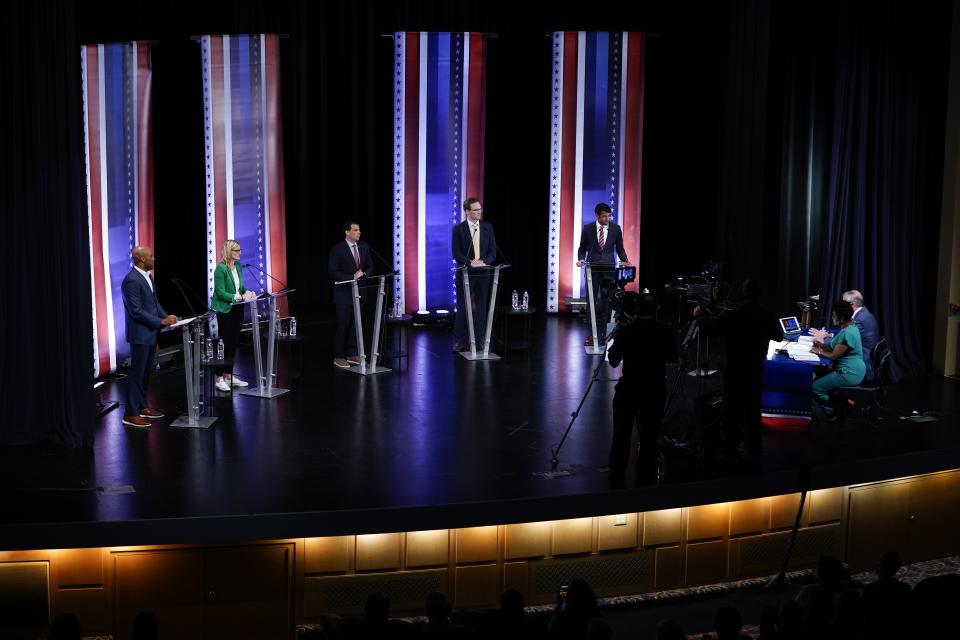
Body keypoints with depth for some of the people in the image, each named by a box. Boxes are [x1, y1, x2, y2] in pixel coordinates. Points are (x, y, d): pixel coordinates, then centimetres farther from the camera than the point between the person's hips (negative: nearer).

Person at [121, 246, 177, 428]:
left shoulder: (147, 276, 10)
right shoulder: (131, 280, -19)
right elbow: (136, 311, -21)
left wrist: (167, 317, 4)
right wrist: (162, 322, -20)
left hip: (150, 333, 9)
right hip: (140, 335, -9)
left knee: (146, 372, 16)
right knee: (136, 374, -4)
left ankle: (142, 407, 27)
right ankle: (131, 414, 2)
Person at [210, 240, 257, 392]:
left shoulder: (238, 267, 7)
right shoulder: (220, 269, -15)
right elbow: (221, 293, -18)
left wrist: (247, 292, -4)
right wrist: (240, 297, -24)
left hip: (237, 310, 7)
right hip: (225, 310, -7)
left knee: (233, 344, 11)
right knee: (224, 344, -2)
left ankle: (229, 375, 20)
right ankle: (219, 378, 6)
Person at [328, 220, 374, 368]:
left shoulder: (364, 247, 6)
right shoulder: (337, 249, -11)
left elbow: (370, 266, 14)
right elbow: (333, 272, -15)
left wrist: (363, 274, -9)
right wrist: (352, 277, -21)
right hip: (344, 294, -6)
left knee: (355, 324, 10)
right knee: (342, 325, -2)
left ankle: (351, 354, 20)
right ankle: (338, 357, 6)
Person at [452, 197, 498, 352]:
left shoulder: (487, 227, 6)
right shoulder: (458, 229, -3)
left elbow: (493, 250, 4)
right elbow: (456, 253, -7)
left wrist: (484, 261, -13)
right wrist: (470, 262, -20)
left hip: (483, 273, 3)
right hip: (465, 273, -3)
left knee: (481, 307, 6)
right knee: (462, 307, 1)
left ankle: (479, 339, 13)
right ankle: (459, 340, 7)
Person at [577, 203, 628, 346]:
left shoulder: (616, 229, 3)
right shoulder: (588, 228, 1)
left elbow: (620, 248, 9)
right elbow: (582, 248, 8)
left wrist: (625, 261, -7)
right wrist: (581, 259, -10)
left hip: (609, 269, 0)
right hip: (592, 269, 0)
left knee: (606, 302, 1)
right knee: (591, 302, 0)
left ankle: (603, 334, 7)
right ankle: (592, 334, 5)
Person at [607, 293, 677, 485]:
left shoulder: (625, 330, -9)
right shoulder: (664, 331, -4)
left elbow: (613, 360, -1)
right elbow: (672, 357, 11)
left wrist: (617, 338, 10)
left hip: (628, 389, -1)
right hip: (655, 390, 1)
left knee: (621, 435, 8)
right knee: (649, 437, 8)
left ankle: (616, 480, 13)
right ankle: (645, 480, 11)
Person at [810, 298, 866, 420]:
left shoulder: (847, 333, -24)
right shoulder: (850, 327, 10)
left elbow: (834, 356, -20)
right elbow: (836, 347, 19)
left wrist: (819, 351, -6)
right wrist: (822, 345, 6)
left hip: (850, 374, -11)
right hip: (851, 370, 11)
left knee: (815, 387, -10)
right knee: (819, 375, 19)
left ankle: (831, 415, 5)